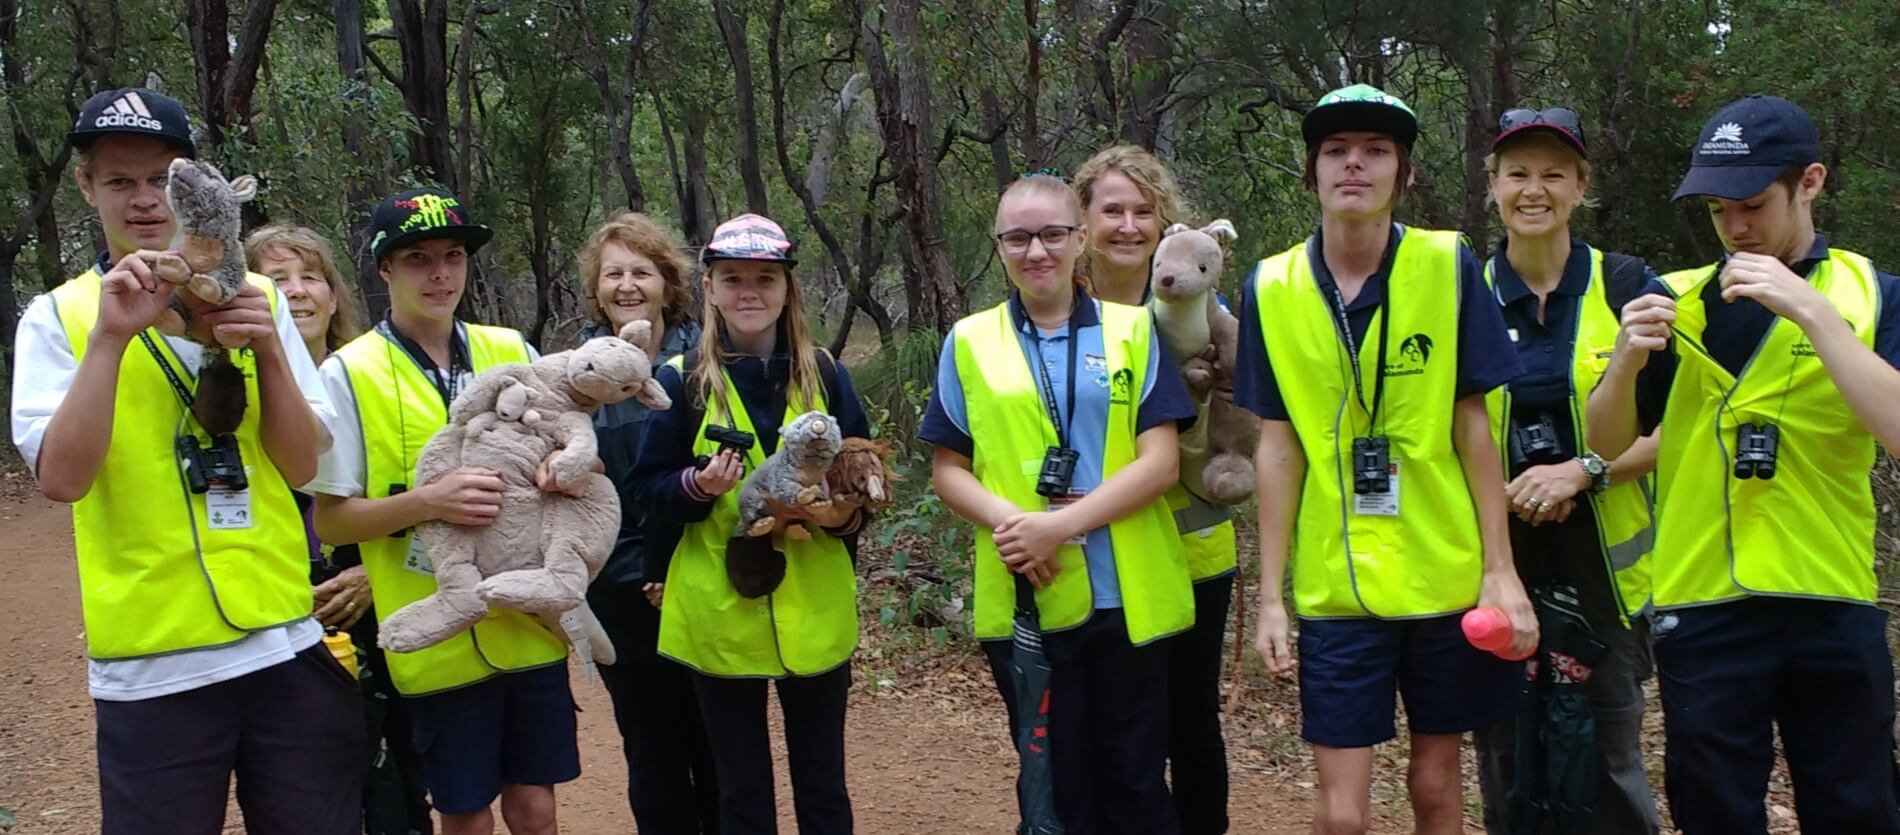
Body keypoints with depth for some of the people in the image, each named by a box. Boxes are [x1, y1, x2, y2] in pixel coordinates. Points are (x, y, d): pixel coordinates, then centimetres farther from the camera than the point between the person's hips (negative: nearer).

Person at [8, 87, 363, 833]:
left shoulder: (253, 298, 6)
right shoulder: (58, 316, 0)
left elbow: (301, 466, 1)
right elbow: (61, 479, -13)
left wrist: (267, 346, -12)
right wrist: (110, 337, -20)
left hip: (287, 642, 2)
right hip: (154, 665, -2)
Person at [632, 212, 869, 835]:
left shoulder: (825, 376, 3)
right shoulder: (679, 381, -2)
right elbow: (649, 486, 0)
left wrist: (846, 514, -13)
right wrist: (697, 486, -20)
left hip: (815, 614, 1)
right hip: (721, 615, -1)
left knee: (822, 784, 12)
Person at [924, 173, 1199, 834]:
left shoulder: (1132, 331, 3)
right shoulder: (969, 342, 5)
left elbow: (1160, 461, -4)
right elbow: (948, 470, 6)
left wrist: (1060, 524, -17)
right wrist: (1006, 520, -15)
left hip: (1128, 598, 0)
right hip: (1022, 601, 1)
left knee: (1136, 782, 8)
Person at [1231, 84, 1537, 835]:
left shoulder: (1449, 267, -6)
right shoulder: (1272, 288, -3)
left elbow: (1473, 427, -2)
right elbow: (1278, 446, 1)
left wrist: (1501, 568, -4)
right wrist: (1270, 593, 0)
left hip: (1446, 576, 0)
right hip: (1335, 586, 0)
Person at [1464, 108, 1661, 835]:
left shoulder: (1626, 286, -2)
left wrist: (1583, 470, -16)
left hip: (1603, 563, -1)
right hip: (1498, 561, 1)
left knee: (1611, 764, 3)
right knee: (1509, 772, 7)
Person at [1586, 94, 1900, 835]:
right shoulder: (1675, 299, 5)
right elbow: (1606, 445, 3)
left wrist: (1810, 309, -21)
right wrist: (1629, 358, -16)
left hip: (1835, 612, 0)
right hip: (1704, 611, 1)